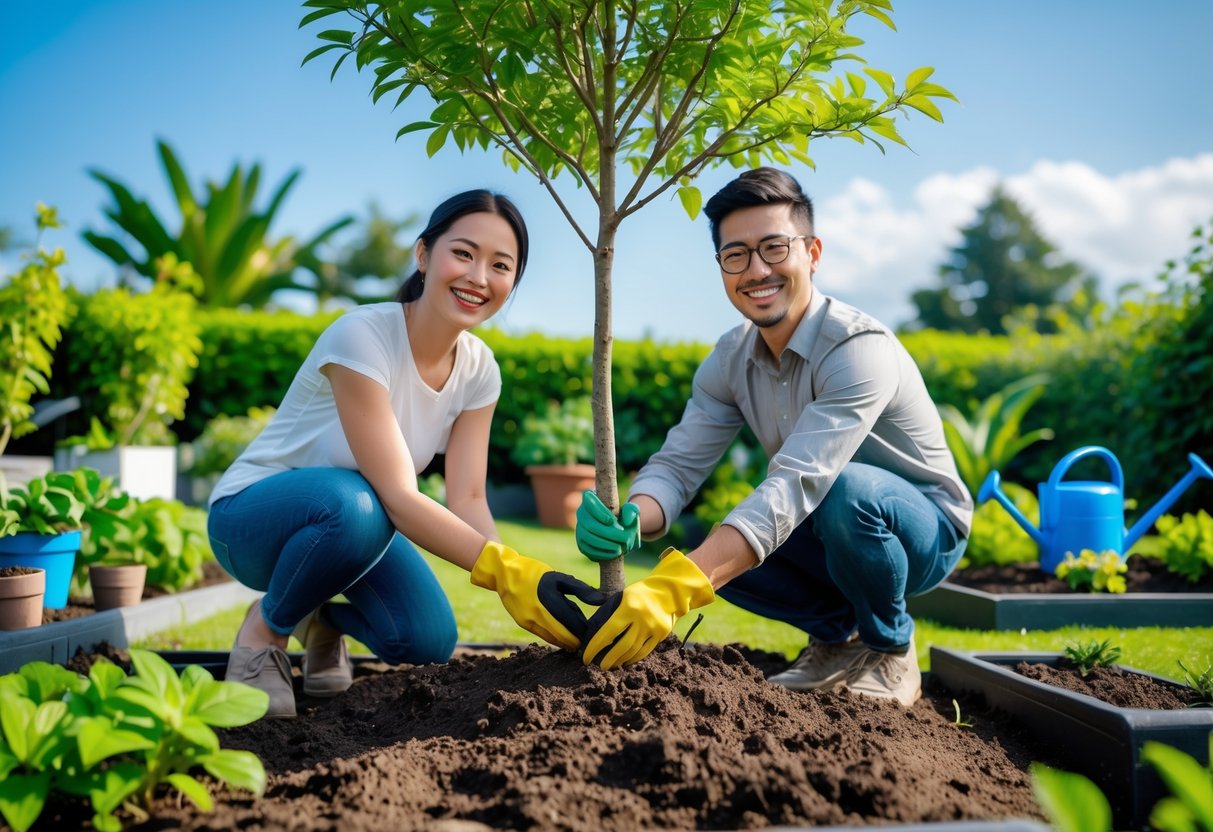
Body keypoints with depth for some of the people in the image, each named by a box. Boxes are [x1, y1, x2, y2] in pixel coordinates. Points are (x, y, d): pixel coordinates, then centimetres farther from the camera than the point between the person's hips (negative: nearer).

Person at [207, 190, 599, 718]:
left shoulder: (478, 370, -9)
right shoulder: (362, 336, -29)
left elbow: (468, 500, -14)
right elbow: (396, 495, -34)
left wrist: (521, 581, -32)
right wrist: (508, 571, -44)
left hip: (355, 518, 6)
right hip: (252, 517, -5)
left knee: (428, 642, -18)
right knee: (353, 503, -38)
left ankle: (320, 618, 15)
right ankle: (263, 629, -8)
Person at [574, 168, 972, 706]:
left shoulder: (860, 350, -30)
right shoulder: (730, 360, -7)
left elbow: (798, 483, -42)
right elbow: (678, 463, -12)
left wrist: (674, 589, -53)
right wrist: (629, 521, -38)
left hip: (925, 530, -5)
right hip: (833, 536, 6)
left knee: (846, 488, -38)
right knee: (714, 549, -20)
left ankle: (890, 648, -9)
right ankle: (836, 630, 5)